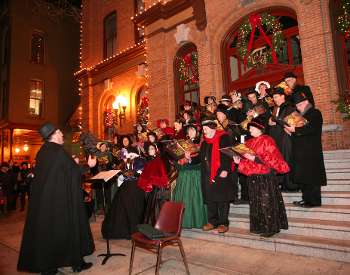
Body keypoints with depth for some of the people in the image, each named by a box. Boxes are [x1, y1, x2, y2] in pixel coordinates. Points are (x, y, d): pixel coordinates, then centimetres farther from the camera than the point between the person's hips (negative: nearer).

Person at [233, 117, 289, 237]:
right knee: (255, 202, 11)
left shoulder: (267, 140, -7)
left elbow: (272, 158, -14)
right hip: (253, 176, 7)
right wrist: (239, 160, -2)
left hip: (266, 176, -7)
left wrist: (255, 158, -22)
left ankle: (270, 228, 11)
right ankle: (259, 226, 22)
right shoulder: (249, 142, 14)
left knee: (267, 202, -1)